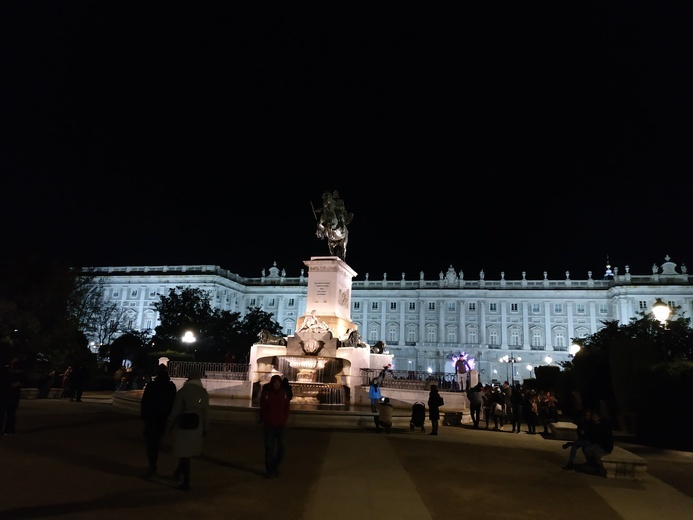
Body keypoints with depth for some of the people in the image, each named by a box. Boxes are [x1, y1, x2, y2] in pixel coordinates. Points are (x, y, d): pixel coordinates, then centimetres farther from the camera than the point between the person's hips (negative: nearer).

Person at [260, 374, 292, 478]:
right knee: (269, 448, 3)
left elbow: (287, 408, 6)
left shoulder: (284, 393, 2)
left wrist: (285, 419, -3)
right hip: (269, 425, -2)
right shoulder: (266, 393, -5)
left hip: (281, 425, 2)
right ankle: (269, 471, 16)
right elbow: (263, 409, -1)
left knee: (281, 448, 5)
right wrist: (265, 420, -8)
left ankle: (275, 468, 27)